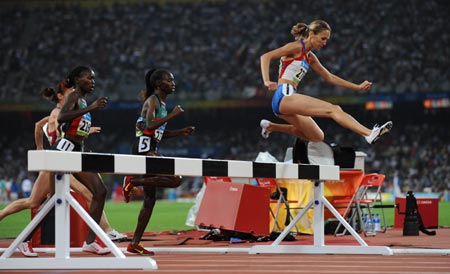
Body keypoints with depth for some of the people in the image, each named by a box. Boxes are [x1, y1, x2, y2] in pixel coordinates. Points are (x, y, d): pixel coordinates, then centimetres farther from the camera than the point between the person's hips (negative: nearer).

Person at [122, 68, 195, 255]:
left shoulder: (162, 102, 21)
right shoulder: (152, 100, -7)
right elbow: (150, 125, -22)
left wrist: (181, 132, 16)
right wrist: (172, 115, -17)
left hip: (150, 150, 10)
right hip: (144, 147, -10)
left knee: (150, 200, 7)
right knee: (175, 180, -23)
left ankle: (135, 243, 8)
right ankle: (133, 182, -14)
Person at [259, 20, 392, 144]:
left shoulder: (310, 57, 19)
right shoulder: (297, 47, -6)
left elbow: (329, 77, 26)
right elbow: (266, 57, -15)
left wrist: (358, 87, 24)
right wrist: (266, 81, -26)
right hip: (284, 96, -10)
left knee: (317, 137, 18)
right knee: (333, 110, -19)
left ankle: (271, 127, 22)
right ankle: (370, 134, -34)